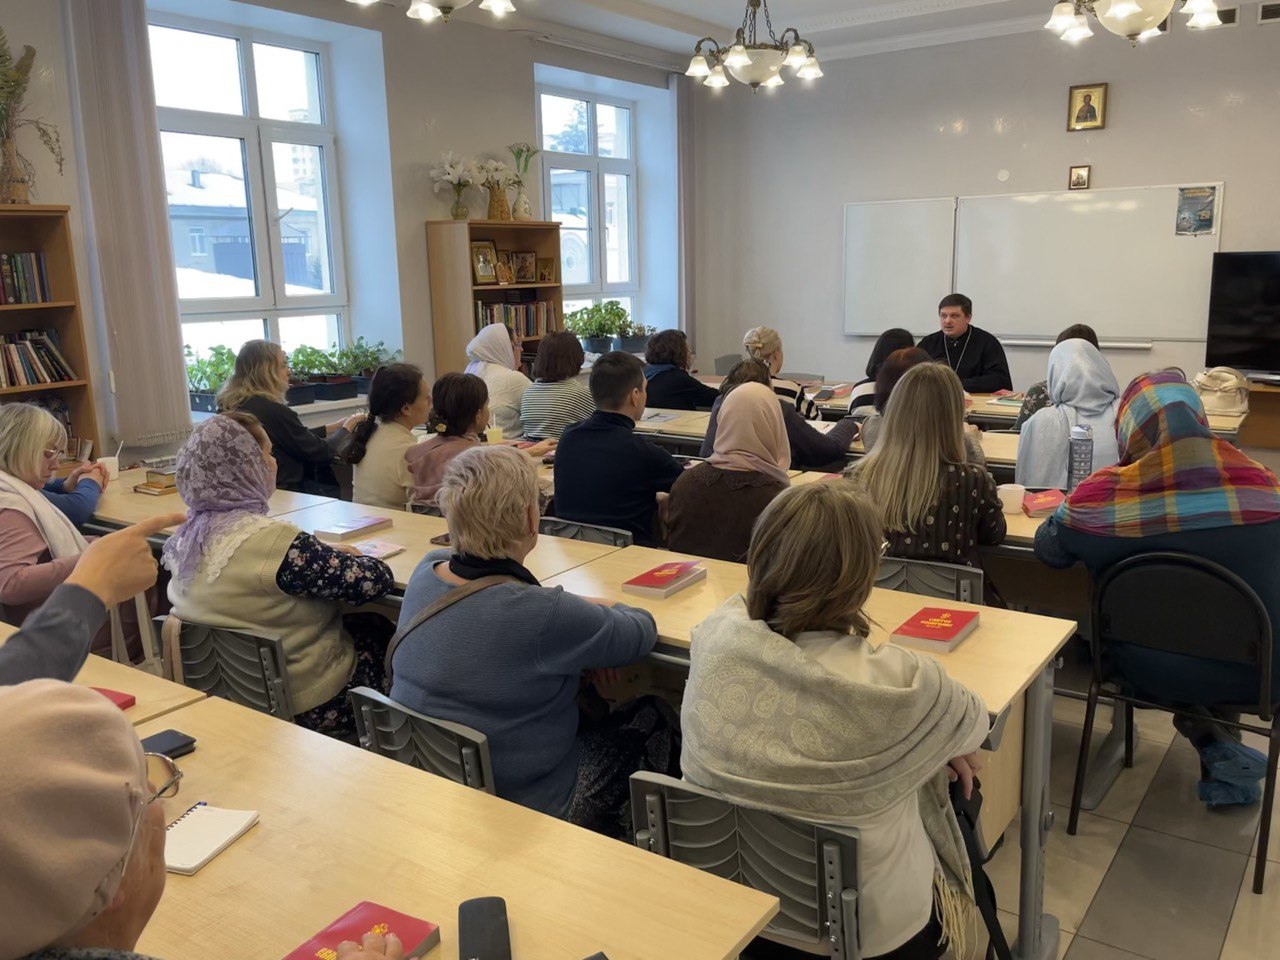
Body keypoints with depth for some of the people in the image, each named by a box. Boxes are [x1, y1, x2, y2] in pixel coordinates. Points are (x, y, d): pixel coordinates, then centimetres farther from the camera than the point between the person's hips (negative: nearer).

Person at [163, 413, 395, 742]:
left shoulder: (185, 537, -4)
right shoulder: (273, 540, -29)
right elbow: (377, 580, -23)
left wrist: (328, 556, 1)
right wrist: (343, 558, -2)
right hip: (310, 706, -8)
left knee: (369, 625, 24)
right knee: (381, 631, 18)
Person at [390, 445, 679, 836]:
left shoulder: (425, 572, -10)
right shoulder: (545, 615, -32)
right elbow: (642, 633, -14)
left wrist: (580, 610, -1)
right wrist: (603, 610, 8)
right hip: (522, 803, -7)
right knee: (653, 717, 14)